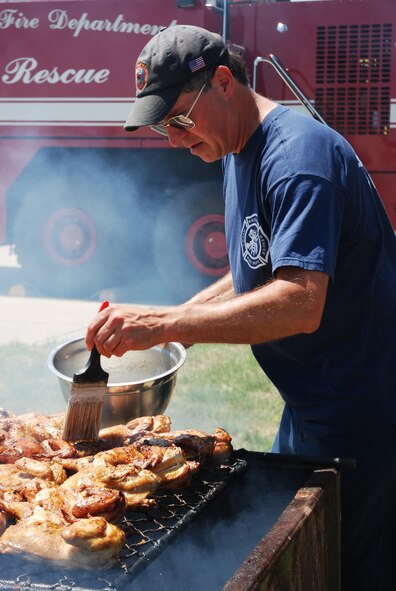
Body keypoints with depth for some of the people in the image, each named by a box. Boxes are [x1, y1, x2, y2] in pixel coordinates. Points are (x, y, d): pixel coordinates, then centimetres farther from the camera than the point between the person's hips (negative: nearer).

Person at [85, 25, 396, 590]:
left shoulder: (297, 153, -23)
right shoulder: (238, 151, 9)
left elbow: (300, 304, -33)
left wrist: (165, 323, -33)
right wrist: (181, 316, 5)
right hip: (306, 406, 10)